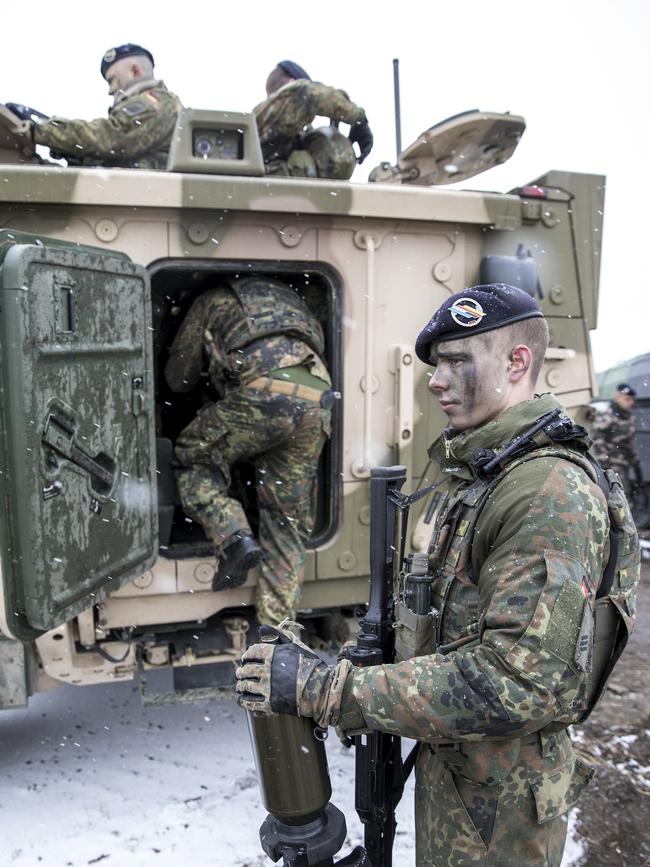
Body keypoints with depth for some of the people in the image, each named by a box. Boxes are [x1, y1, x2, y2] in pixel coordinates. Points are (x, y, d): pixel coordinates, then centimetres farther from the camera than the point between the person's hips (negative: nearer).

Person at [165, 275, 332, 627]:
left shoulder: (213, 301, 27)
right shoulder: (287, 296, 40)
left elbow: (178, 379, 30)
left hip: (264, 393, -5)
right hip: (318, 398, 5)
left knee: (192, 455, 18)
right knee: (288, 519, 11)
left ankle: (235, 539, -2)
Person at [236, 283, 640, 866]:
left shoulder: (552, 494, -26)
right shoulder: (476, 473, 6)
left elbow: (521, 682, -33)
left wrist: (323, 687, -33)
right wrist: (370, 696, 5)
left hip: (499, 805, -8)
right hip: (449, 766, 8)